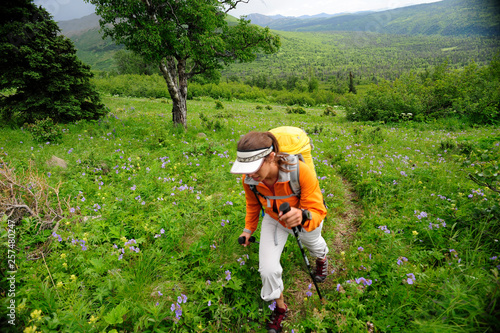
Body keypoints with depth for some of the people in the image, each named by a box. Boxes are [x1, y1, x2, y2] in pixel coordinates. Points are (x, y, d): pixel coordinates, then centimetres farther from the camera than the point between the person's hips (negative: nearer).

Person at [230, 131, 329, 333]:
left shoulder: (300, 171, -44)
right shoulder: (249, 179, -30)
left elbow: (317, 212, -38)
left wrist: (303, 217, -60)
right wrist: (249, 228, 6)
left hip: (308, 216, -1)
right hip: (274, 218, 2)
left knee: (310, 241, 32)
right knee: (267, 270, -7)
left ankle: (322, 258, 73)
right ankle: (280, 308, 27)